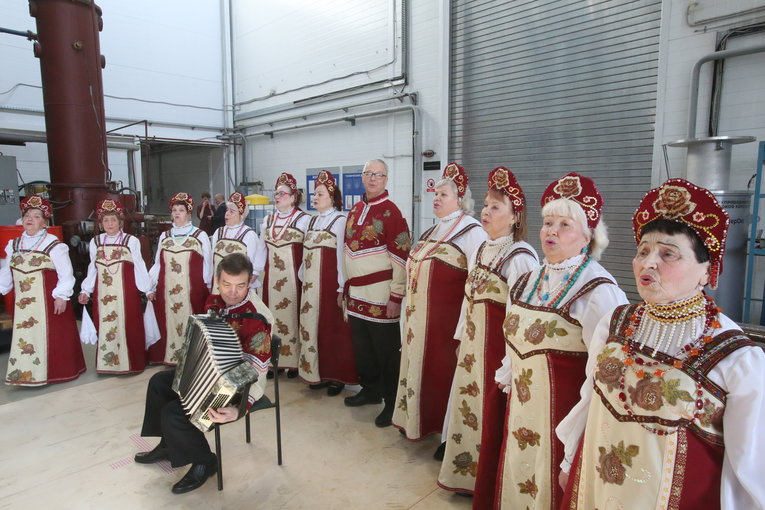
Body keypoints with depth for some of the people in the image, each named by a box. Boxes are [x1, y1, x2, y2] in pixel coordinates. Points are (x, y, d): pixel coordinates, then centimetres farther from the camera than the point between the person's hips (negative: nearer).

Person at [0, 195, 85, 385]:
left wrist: (61, 296, -15)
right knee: (24, 337, 11)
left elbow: (66, 274, -11)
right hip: (23, 304, 5)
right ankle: (25, 372, 24)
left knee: (52, 337, 2)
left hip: (49, 303, -5)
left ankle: (56, 372, 16)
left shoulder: (54, 245, -9)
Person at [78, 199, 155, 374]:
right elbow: (92, 269, 14)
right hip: (103, 293, 4)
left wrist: (148, 289, -1)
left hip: (126, 292, -3)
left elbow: (139, 267, -1)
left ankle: (131, 363, 15)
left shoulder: (131, 241, -4)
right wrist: (85, 290, 11)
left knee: (128, 326, 1)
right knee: (104, 327, 9)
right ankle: (106, 363, 22)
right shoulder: (95, 242, 7)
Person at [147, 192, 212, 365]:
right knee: (167, 324, 5)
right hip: (167, 291, 3)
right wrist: (151, 288, 10)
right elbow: (157, 265, 13)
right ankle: (169, 358, 17)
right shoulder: (164, 236, 12)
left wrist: (207, 287, 4)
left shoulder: (200, 236, 2)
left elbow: (207, 264, 4)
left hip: (192, 291, -3)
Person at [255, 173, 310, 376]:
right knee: (272, 315, 8)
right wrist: (256, 272, 11)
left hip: (293, 276, -5)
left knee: (293, 315, 0)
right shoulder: (268, 220, 13)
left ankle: (294, 361, 11)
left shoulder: (304, 219, -5)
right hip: (272, 276, 5)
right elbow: (262, 248, 16)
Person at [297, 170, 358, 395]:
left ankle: (336, 376, 15)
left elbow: (342, 255, -12)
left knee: (332, 329, 1)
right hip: (310, 284, 7)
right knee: (312, 326, 10)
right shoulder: (313, 220, 14)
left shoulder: (340, 220, -8)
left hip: (329, 283, -7)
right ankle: (318, 373, 23)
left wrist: (341, 288, -14)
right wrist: (302, 278, 15)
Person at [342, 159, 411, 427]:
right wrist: (346, 287, 16)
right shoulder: (355, 209, 10)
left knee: (386, 351, 4)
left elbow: (401, 257, -14)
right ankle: (370, 390, 37)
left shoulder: (391, 212, -12)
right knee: (362, 347, 18)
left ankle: (393, 404, 19)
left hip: (380, 297, -7)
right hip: (356, 294, 7)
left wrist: (396, 296, -17)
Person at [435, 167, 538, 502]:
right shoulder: (481, 250, 8)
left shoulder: (521, 256, -17)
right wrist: (461, 337, 15)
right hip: (472, 343, 8)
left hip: (499, 345, -8)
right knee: (468, 405, 18)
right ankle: (465, 473, 39)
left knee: (491, 414, 5)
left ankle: (487, 489, 26)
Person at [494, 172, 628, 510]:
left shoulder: (598, 289, -17)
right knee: (519, 482, 21)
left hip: (564, 407, -7)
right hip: (522, 407, 7)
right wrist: (506, 377, 19)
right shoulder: (530, 281, 6)